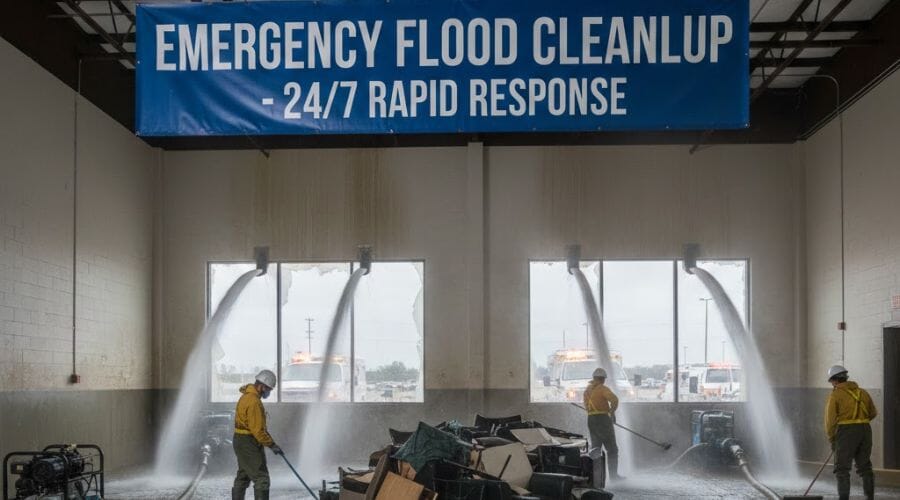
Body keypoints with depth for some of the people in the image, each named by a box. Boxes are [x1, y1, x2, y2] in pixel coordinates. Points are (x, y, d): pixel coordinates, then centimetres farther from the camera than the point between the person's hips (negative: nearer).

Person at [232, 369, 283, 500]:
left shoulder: (247, 396, 13)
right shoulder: (253, 401, -21)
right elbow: (257, 430, -23)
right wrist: (272, 445, -17)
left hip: (241, 441, 11)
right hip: (249, 444, -11)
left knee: (243, 477, 18)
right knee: (261, 478, -10)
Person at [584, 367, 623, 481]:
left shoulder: (587, 390, 14)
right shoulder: (602, 388, -11)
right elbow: (614, 399, -26)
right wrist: (612, 412, -9)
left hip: (591, 419, 7)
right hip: (603, 419, -7)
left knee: (595, 448, 14)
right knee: (612, 449, 1)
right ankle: (613, 475, -1)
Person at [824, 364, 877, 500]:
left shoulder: (835, 395, -4)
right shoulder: (862, 392, 12)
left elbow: (830, 419, -7)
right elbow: (873, 413, 19)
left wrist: (831, 439, 5)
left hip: (846, 433, -5)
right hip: (865, 430, 5)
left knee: (842, 469, 1)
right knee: (865, 467, 14)